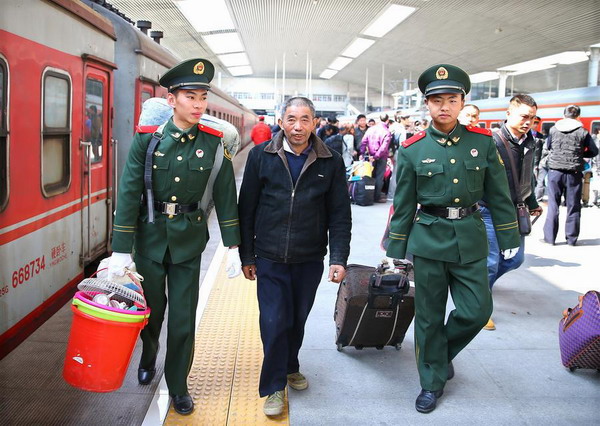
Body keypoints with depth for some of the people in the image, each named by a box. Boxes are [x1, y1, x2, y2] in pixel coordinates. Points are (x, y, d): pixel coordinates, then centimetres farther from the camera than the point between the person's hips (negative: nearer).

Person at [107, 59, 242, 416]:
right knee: (151, 309, 17)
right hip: (150, 236, 0)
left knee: (184, 318, 6)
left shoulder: (214, 143, -6)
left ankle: (178, 386, 27)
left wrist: (233, 247, -4)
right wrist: (121, 250, -11)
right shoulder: (147, 139, -8)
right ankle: (148, 357, 50)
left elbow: (226, 197, -3)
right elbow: (129, 194, -9)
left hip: (189, 240, 0)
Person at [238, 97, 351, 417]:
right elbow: (247, 208, 1)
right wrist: (247, 255, 2)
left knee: (298, 318, 16)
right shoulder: (261, 156, -3)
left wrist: (339, 257, -7)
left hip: (309, 259, 2)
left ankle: (290, 367, 42)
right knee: (273, 322, 0)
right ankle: (274, 386, 19)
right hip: (270, 258, -1)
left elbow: (340, 214, 1)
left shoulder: (331, 162, -1)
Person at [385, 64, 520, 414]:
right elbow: (403, 205, 2)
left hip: (470, 239, 2)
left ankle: (445, 352, 33)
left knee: (477, 310, 3)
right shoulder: (412, 149, -3)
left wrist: (508, 237, 5)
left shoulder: (483, 142, 0)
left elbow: (498, 194, 6)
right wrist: (397, 251, 3)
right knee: (429, 316, 7)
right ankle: (433, 381, 26)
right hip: (429, 239, -1)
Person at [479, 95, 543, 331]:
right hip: (491, 211, -7)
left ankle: (482, 280, 38)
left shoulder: (529, 142, 5)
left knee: (515, 258, 15)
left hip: (517, 211, 7)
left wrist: (532, 203, 24)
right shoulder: (493, 142, -18)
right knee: (490, 262, -1)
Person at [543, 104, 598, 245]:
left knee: (553, 205, 8)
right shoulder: (582, 132, -5)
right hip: (574, 173, -1)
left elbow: (548, 146, 15)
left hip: (555, 171, 1)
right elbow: (594, 151, 3)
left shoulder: (553, 130, 0)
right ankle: (571, 238, 13)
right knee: (573, 206, 8)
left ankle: (550, 237, 8)